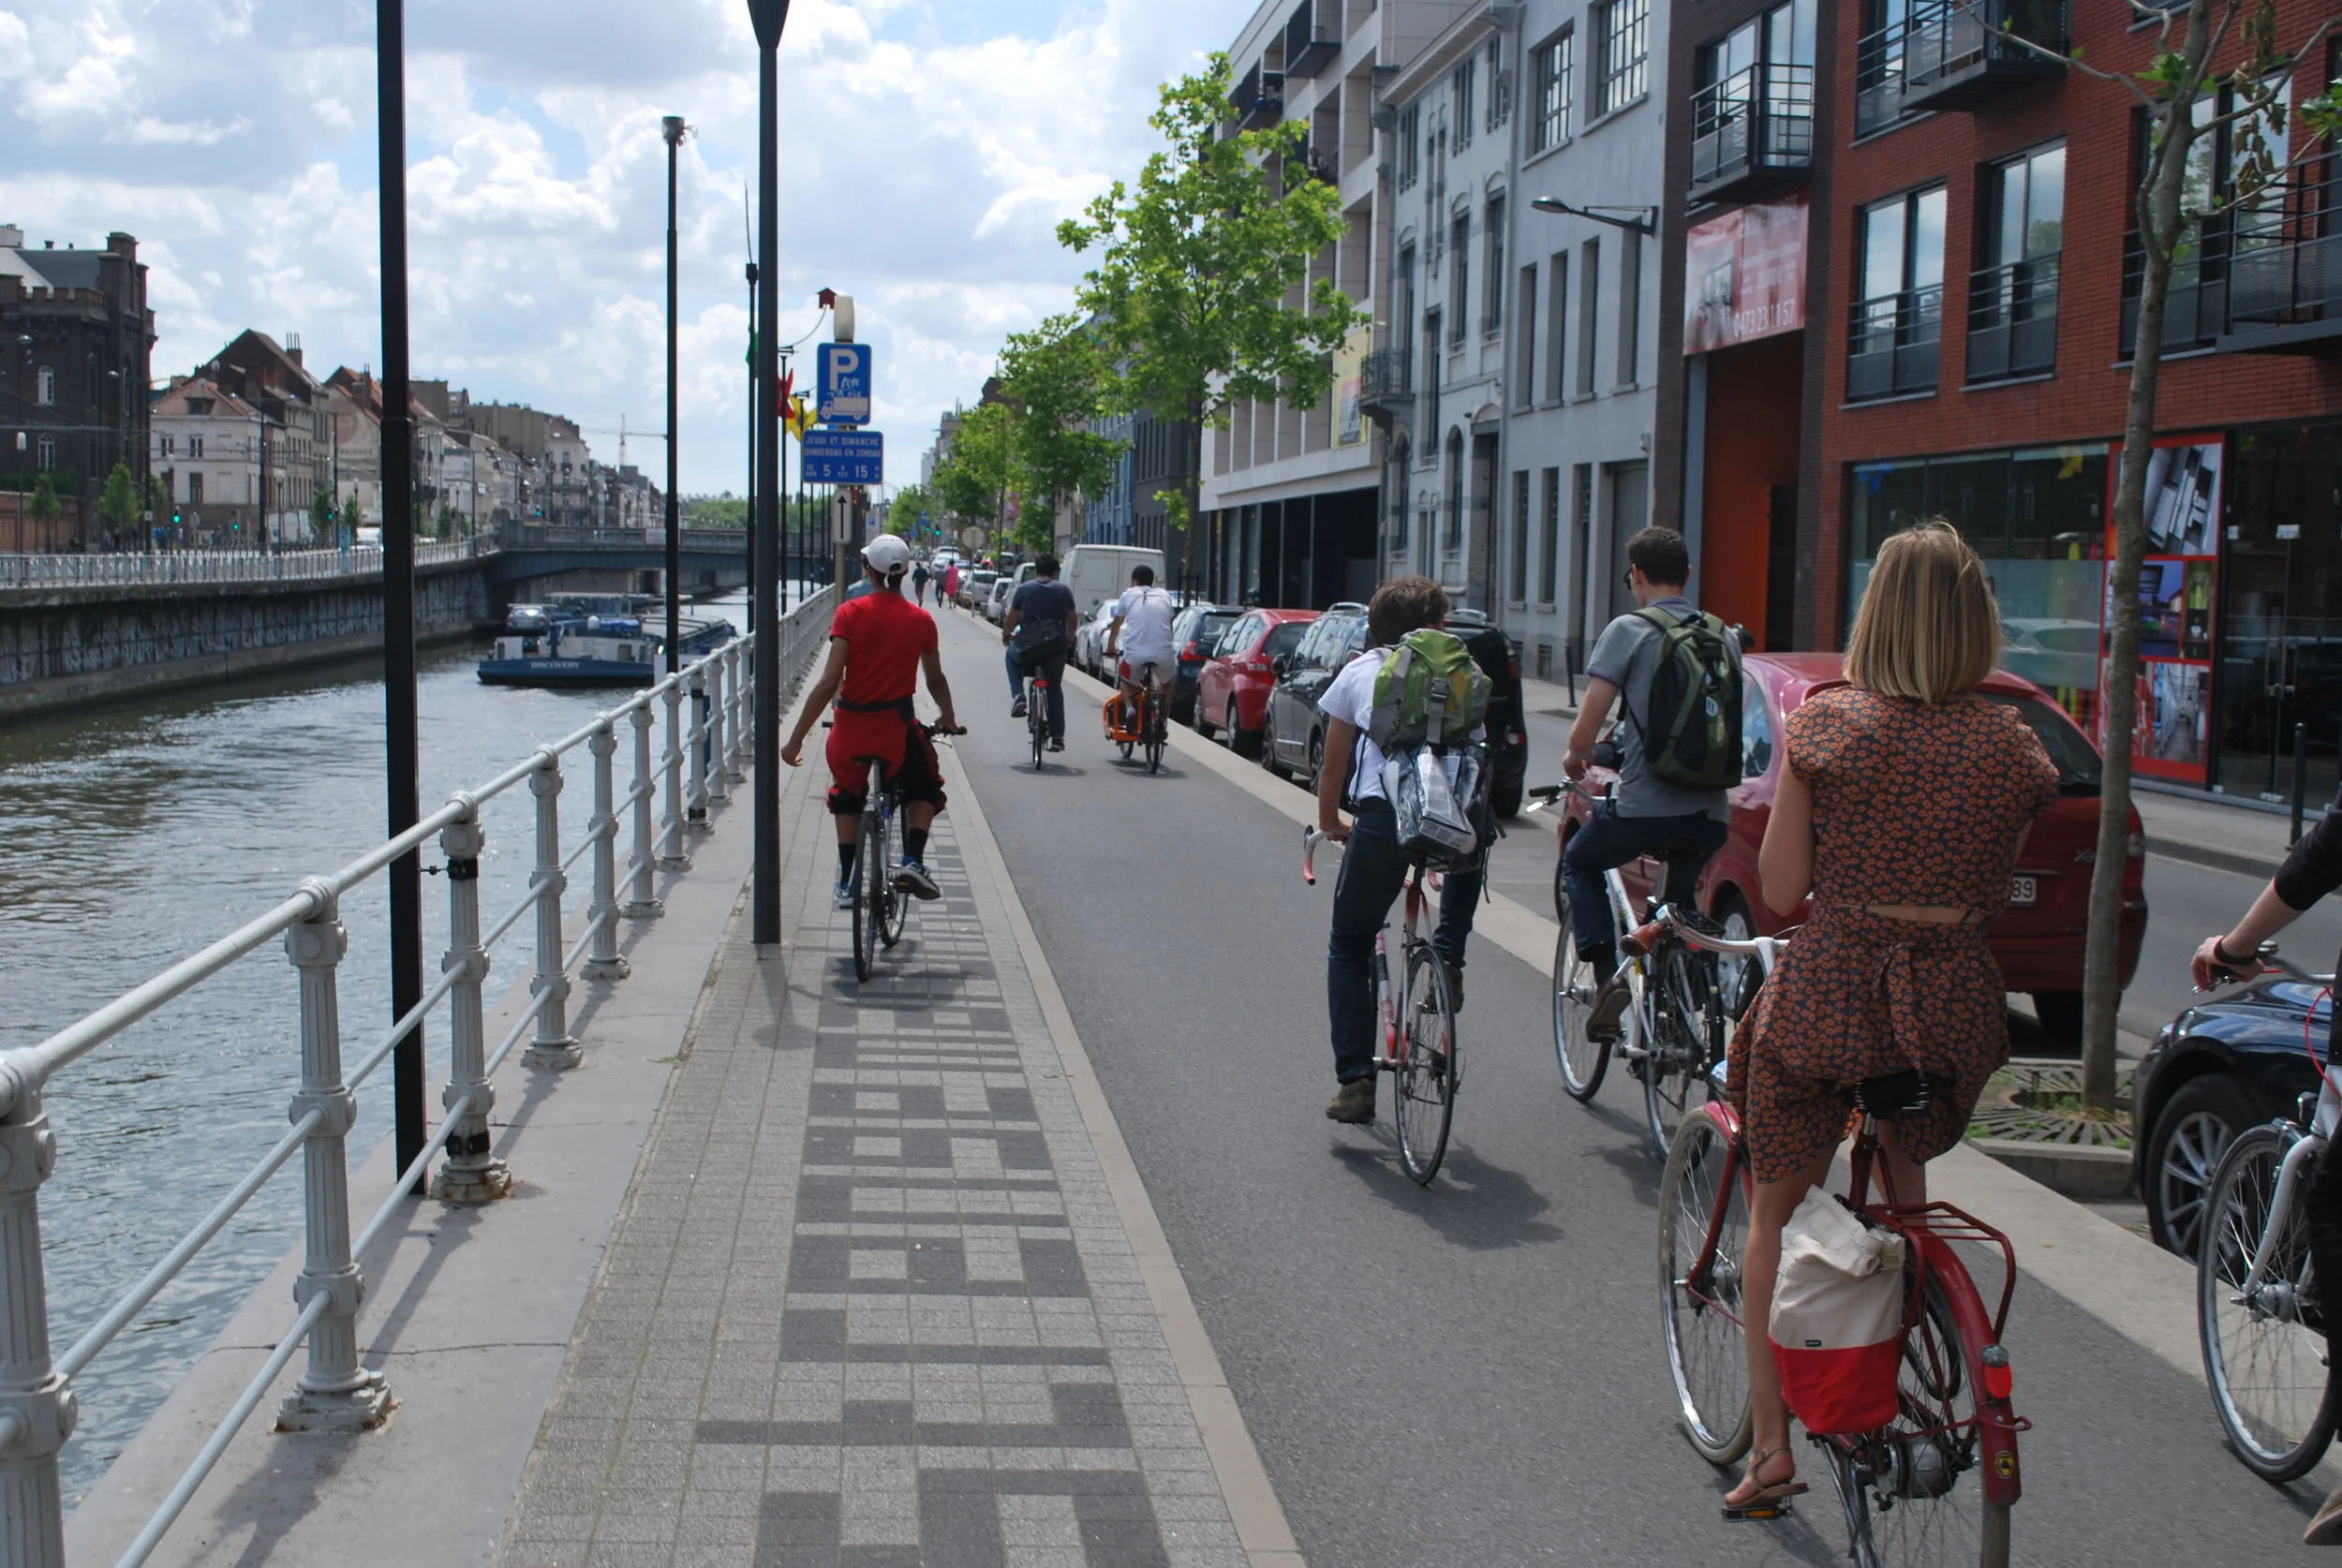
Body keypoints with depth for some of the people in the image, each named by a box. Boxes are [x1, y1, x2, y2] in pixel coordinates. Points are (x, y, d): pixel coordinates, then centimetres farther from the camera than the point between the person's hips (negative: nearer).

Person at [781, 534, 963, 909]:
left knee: (846, 800, 27)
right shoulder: (921, 620, 0)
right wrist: (949, 721, 33)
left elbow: (829, 683, -12)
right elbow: (936, 681, 13)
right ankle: (912, 862, 5)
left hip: (851, 728, 0)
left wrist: (796, 739, -8)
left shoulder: (850, 613, -6)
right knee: (924, 790, 26)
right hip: (897, 727, 0)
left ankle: (846, 885, 22)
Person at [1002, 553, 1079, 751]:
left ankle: (1018, 697, 14)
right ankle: (1057, 737, 11)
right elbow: (1073, 619, 9)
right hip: (1055, 648, 1)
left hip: (1028, 646, -1)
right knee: (1055, 689, 18)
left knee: (1012, 655, 34)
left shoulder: (1023, 589, 0)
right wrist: (1069, 637, 29)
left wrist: (1005, 634, 21)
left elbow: (1012, 618, 2)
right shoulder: (1064, 590, 5)